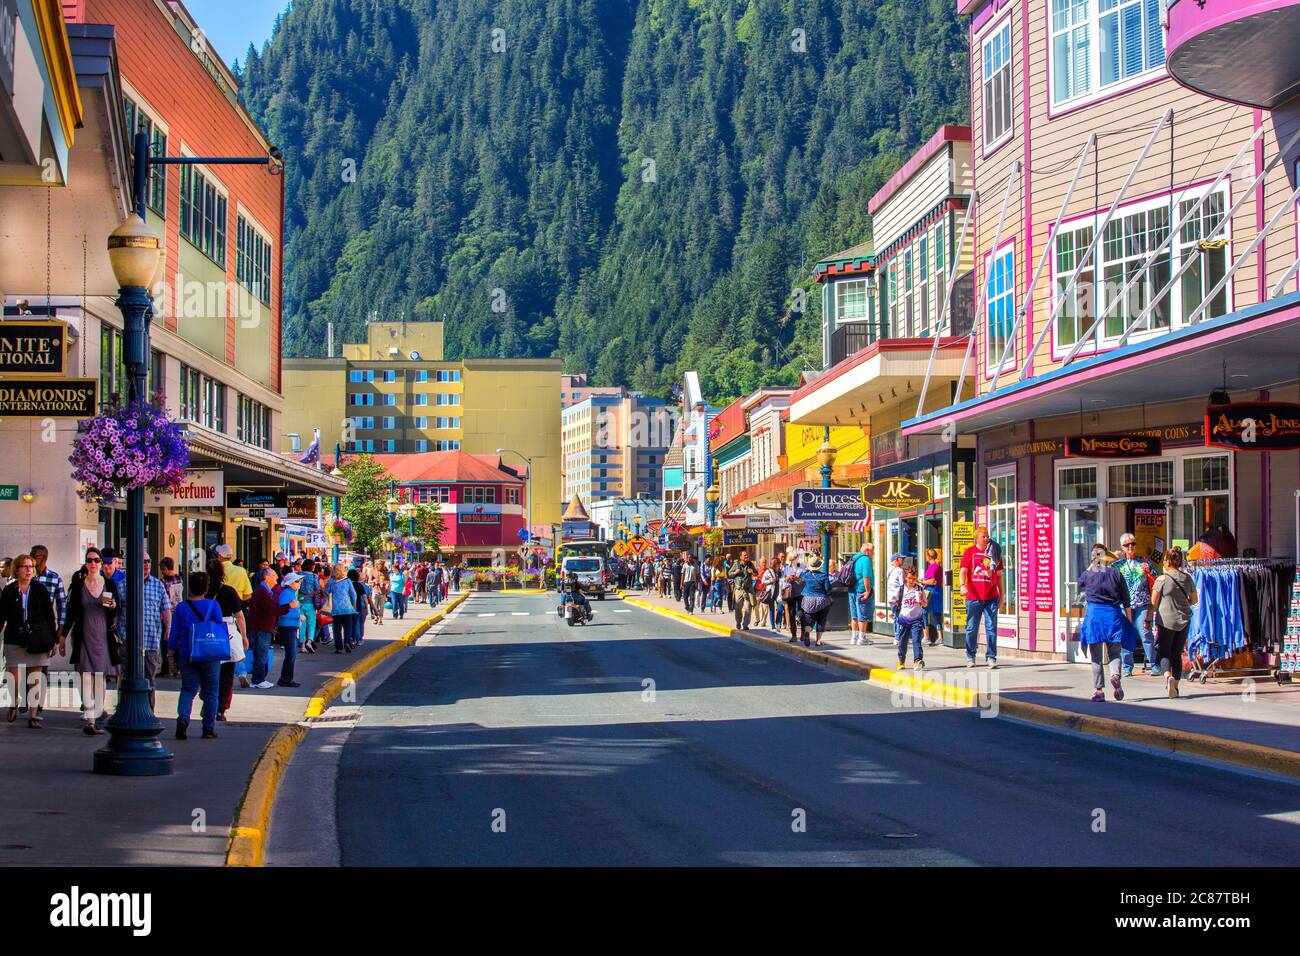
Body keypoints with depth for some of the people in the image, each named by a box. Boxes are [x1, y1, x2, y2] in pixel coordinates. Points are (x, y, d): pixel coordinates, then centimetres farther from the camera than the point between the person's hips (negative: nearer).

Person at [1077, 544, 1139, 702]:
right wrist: (1130, 622, 10)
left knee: (1096, 656, 6)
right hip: (1113, 614, 0)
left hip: (1093, 614, 0)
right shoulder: (1116, 574, 2)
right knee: (1115, 652, 8)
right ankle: (1115, 675, -22)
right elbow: (1126, 601, 3)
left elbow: (1081, 592, 24)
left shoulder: (1086, 575, 2)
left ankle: (1099, 690, 1)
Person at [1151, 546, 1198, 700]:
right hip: (1183, 621, 4)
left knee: (1164, 653, 3)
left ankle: (1168, 676, -24)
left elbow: (1153, 603, -8)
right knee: (1177, 654, 15)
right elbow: (1194, 600, 11)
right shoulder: (1188, 578, 1)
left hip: (1165, 620, -4)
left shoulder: (1162, 579, -12)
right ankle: (1175, 687, 17)